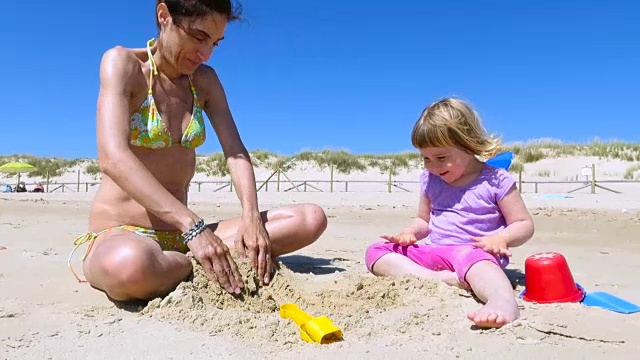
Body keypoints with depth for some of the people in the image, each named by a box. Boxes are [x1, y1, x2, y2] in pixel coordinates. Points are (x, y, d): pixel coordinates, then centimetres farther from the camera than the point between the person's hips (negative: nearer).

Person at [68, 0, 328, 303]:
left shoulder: (205, 80, 9)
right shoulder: (122, 63, -8)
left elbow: (235, 152, 0)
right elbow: (113, 158, -23)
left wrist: (251, 217, -20)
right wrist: (193, 227, -34)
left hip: (181, 234, 5)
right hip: (120, 234, -4)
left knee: (311, 218, -9)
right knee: (130, 264, -43)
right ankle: (213, 265, -13)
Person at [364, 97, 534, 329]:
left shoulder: (495, 180, -3)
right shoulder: (430, 180, 11)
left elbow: (524, 225, 1)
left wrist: (501, 238, -21)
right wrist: (409, 233, 0)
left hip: (473, 251, -5)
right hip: (433, 253, 6)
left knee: (472, 258, -41)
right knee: (375, 251, -12)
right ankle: (442, 280, -31)